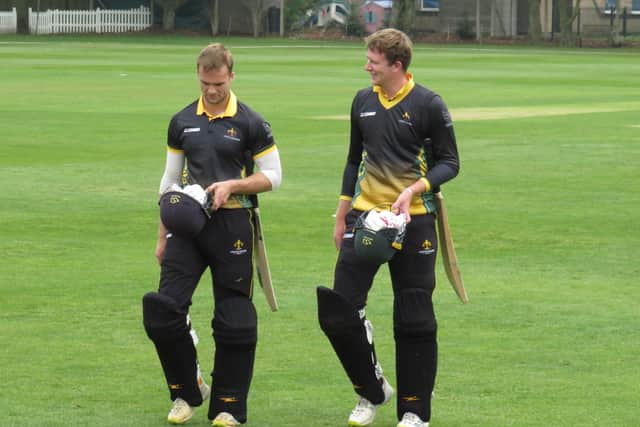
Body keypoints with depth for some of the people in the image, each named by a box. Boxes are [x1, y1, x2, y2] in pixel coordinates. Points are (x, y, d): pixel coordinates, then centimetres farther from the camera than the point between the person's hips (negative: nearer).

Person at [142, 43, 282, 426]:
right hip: (188, 223, 3)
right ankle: (187, 392, 10)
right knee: (163, 309, -7)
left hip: (232, 223, -3)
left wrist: (233, 185, -15)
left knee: (235, 320, -1)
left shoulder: (250, 123, -2)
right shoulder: (183, 122, 9)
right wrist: (163, 236, 14)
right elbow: (170, 180, 15)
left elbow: (273, 176, 1)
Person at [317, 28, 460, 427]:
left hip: (413, 219, -4)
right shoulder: (363, 102, 8)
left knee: (414, 319, 1)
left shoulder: (428, 105, -7)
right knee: (338, 311, -5)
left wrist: (413, 190, -19)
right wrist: (342, 216, 18)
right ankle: (372, 391, 13)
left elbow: (449, 163, -4)